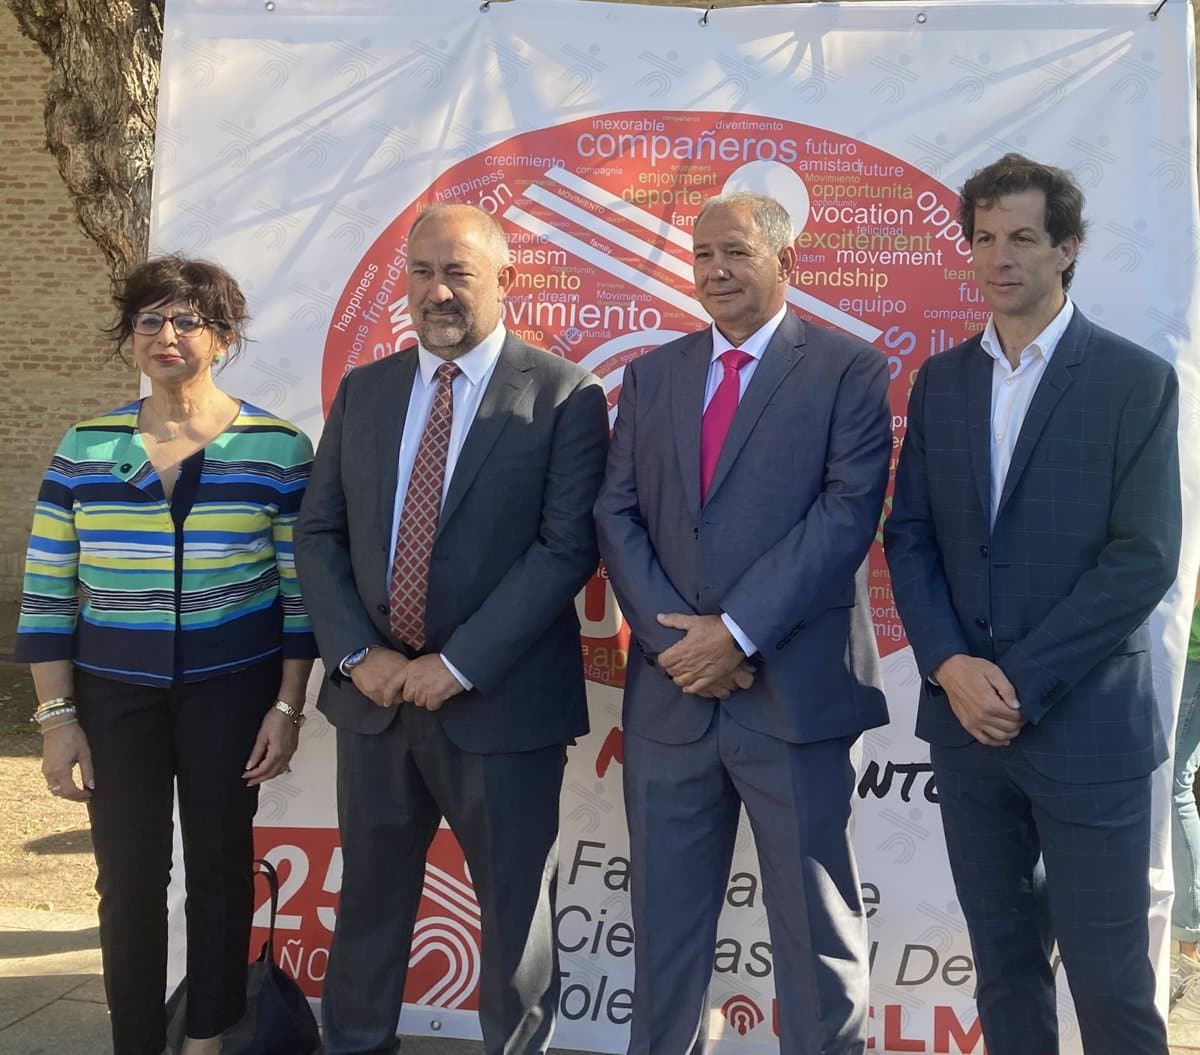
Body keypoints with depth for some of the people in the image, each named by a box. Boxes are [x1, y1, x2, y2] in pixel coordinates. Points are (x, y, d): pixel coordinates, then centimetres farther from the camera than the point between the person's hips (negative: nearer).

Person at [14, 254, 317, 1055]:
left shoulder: (277, 448, -4)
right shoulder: (85, 449, 1)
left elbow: (302, 589, -2)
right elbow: (47, 595, 3)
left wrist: (288, 705, -5)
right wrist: (57, 716, -1)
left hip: (232, 689, -1)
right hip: (112, 694, 2)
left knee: (220, 866, 10)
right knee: (129, 879, 7)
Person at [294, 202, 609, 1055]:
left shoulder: (564, 395, -6)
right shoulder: (363, 391, 9)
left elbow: (567, 547, -13)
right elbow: (320, 533, 8)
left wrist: (458, 664, -17)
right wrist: (357, 653, -6)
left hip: (502, 701, -4)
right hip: (374, 695, 5)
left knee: (517, 914, 10)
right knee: (369, 903, 18)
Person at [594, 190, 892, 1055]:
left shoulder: (848, 370, 0)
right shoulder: (652, 374, 13)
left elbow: (847, 513, -11)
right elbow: (618, 516, 6)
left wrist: (738, 632, -16)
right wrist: (679, 640, -8)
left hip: (796, 690, -4)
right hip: (670, 690, 4)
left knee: (817, 929, 7)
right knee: (665, 920, 14)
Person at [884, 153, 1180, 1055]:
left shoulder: (1135, 381, -3)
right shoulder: (941, 380, 10)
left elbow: (1144, 557, -10)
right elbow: (909, 535, 6)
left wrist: (1021, 681, -15)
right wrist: (951, 666, -9)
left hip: (1087, 722, -4)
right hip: (966, 717, 4)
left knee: (1110, 980, 3)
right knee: (1003, 960, 15)